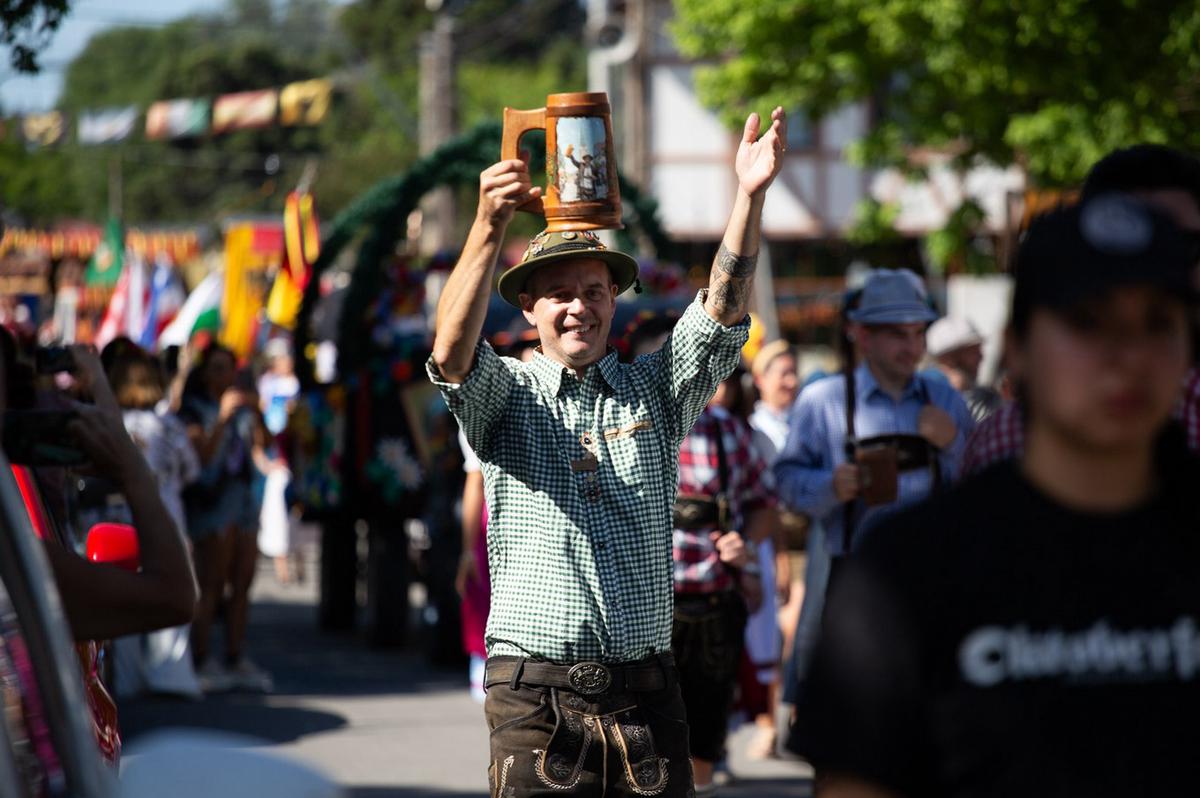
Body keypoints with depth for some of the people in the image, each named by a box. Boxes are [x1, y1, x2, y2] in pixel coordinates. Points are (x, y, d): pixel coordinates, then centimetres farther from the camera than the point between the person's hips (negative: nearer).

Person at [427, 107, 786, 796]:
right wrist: (490, 227, -28)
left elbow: (723, 312, 1)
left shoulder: (656, 390, 14)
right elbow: (453, 352, -13)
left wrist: (751, 197, -14)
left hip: (645, 691, 2)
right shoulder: (507, 396, 7)